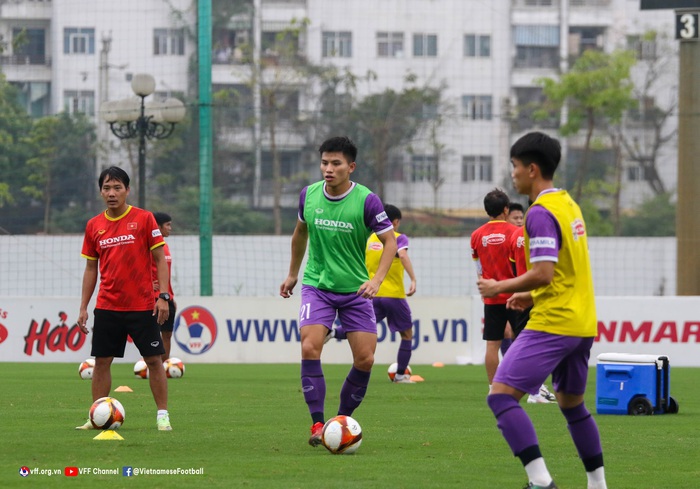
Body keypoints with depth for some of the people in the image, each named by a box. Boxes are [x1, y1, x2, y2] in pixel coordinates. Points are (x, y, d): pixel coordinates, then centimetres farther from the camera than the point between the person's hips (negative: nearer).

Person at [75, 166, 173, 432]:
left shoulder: (144, 219, -4)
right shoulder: (94, 226, 6)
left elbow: (160, 259, -2)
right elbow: (91, 268, 13)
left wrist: (163, 296, -11)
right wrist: (83, 307, 9)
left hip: (142, 306, -3)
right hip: (107, 307, 3)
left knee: (154, 359, -1)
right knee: (101, 361, 3)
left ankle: (163, 416, 6)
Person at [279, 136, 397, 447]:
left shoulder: (366, 201, -14)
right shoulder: (308, 195, -3)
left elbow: (390, 241, -7)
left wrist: (377, 279, -22)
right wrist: (292, 274, 23)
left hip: (355, 290, -1)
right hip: (317, 286, 1)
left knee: (365, 360, -4)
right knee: (310, 348, -19)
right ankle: (317, 424, -15)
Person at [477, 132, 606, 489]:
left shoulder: (541, 213, -14)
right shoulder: (569, 204, 14)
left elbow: (543, 273, -21)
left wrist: (499, 287, -8)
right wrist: (532, 296, 21)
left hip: (553, 324, -10)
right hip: (583, 323, 10)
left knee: (501, 395, -12)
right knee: (571, 402, 23)